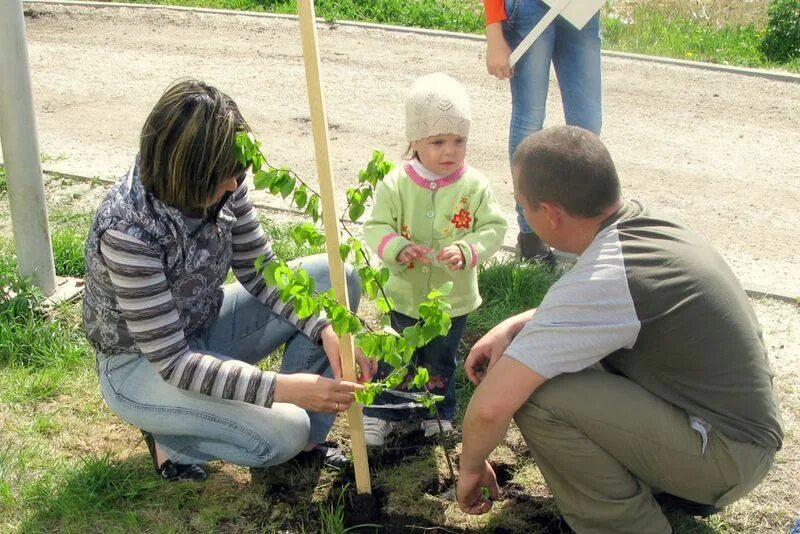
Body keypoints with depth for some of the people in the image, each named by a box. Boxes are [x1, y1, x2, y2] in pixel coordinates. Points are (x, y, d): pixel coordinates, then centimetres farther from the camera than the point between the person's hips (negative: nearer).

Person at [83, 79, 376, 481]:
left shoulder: (220, 185, -15)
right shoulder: (128, 230, -34)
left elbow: (259, 272, -4)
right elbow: (172, 363, -30)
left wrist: (326, 331, -20)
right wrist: (284, 387, -35)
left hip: (204, 330, 7)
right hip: (141, 366, -7)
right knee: (283, 432, -28)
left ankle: (307, 438, 1)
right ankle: (169, 436, 3)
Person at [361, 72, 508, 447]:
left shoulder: (474, 186, -13)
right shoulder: (396, 184, -14)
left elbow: (493, 229, -12)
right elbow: (375, 228, -12)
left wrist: (465, 251, -29)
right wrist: (397, 248, -32)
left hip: (453, 299, 1)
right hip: (404, 294, -1)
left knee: (441, 363, 21)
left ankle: (439, 412, 42)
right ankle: (382, 411, 33)